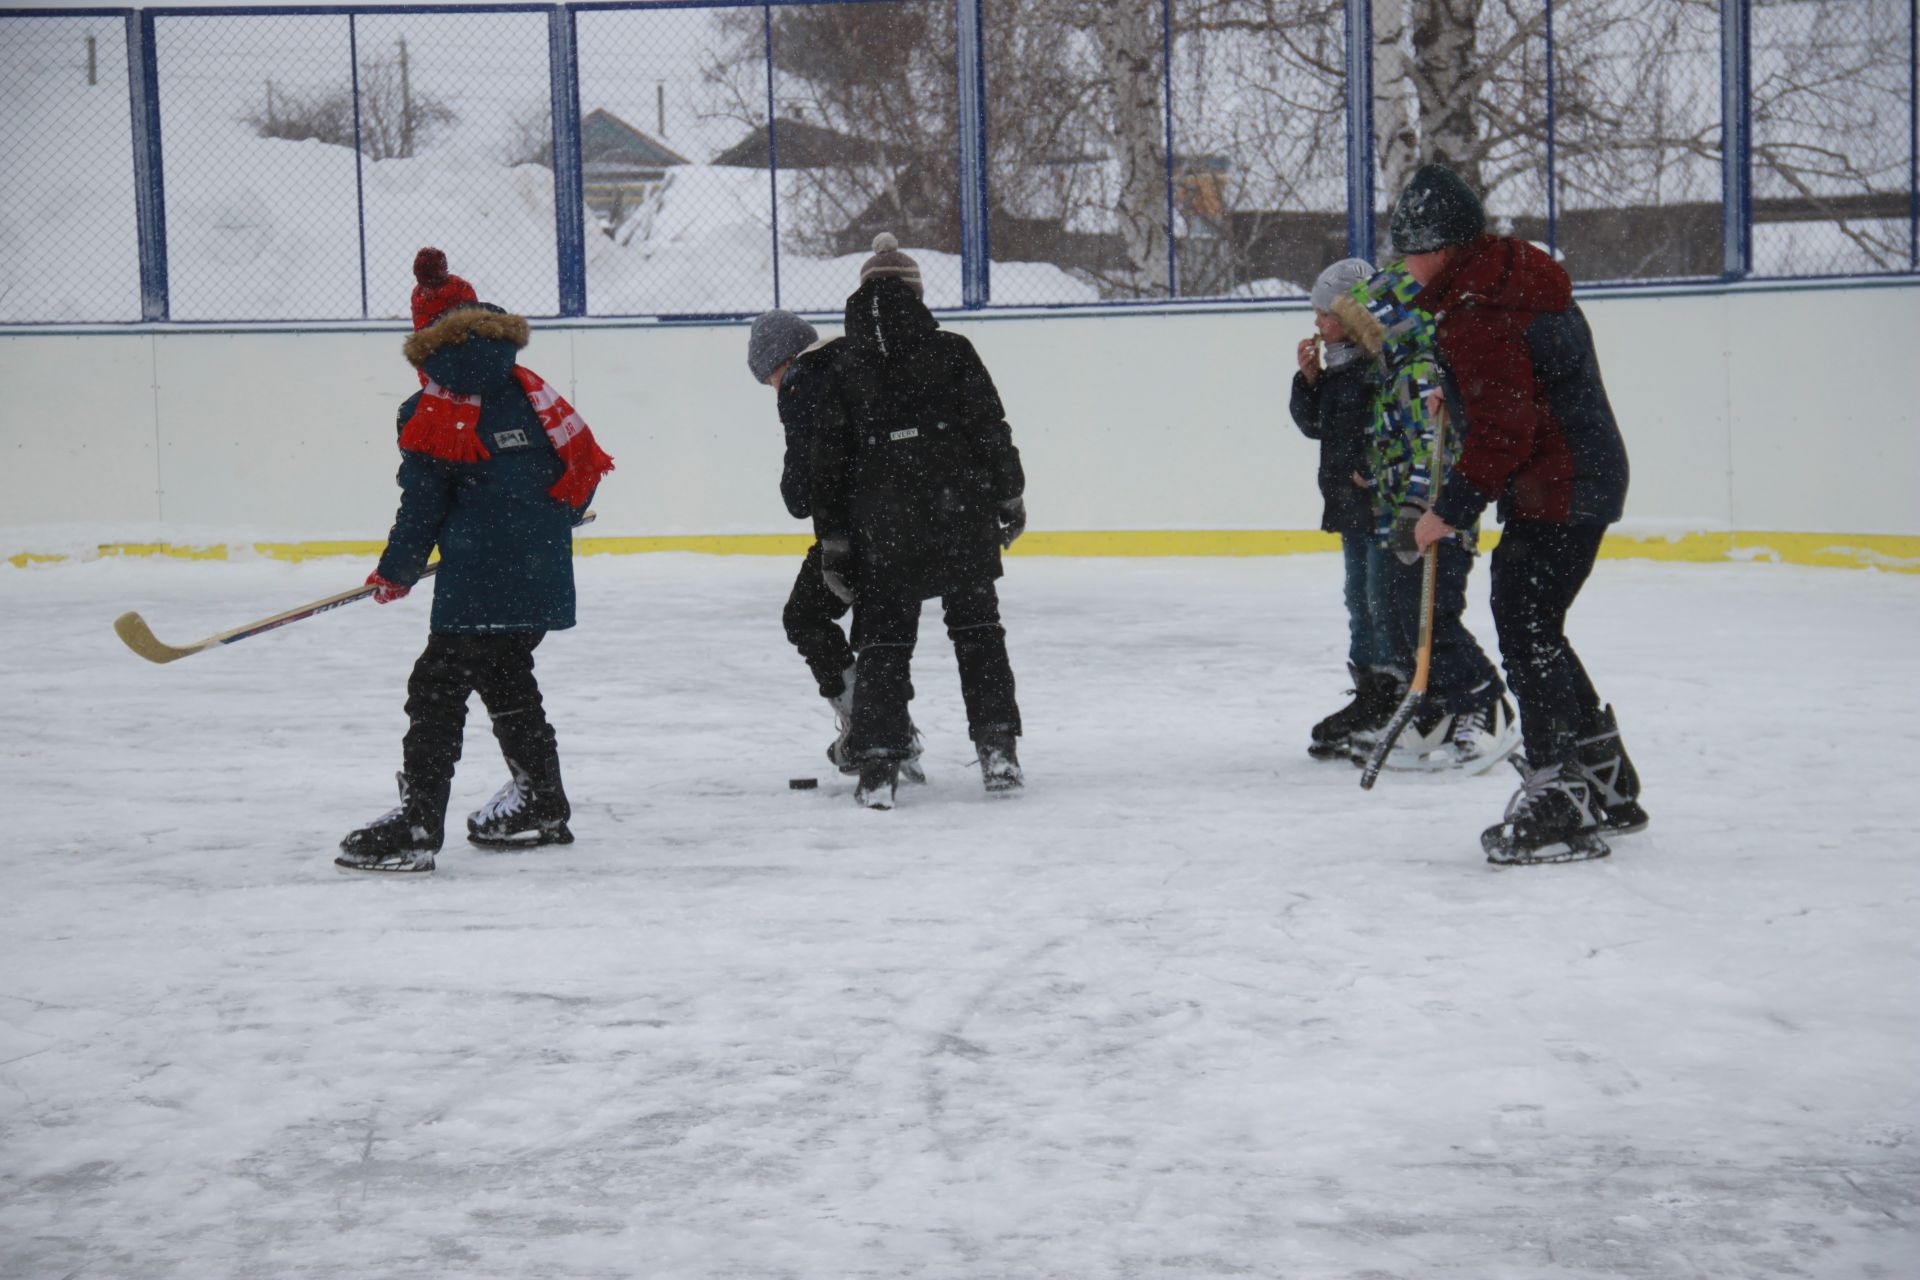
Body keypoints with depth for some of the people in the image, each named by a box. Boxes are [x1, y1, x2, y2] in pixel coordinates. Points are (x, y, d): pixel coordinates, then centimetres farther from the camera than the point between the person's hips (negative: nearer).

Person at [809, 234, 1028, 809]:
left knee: (884, 638, 7)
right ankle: (997, 750, 10)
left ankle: (877, 764, -3)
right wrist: (1010, 497, 10)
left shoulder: (846, 376, 5)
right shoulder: (952, 353, 0)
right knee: (977, 628, 12)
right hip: (962, 514, 0)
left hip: (884, 530, 0)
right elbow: (992, 430, -1)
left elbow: (830, 464, 6)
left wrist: (834, 544, 11)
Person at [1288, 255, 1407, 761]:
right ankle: (1370, 699, 23)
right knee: (1360, 601, 15)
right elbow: (1313, 423, 18)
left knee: (1385, 601, -7)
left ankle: (1393, 699, -1)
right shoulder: (1337, 366, 13)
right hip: (1351, 507, 10)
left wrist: (1372, 469, -24)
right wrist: (1308, 378, 4)